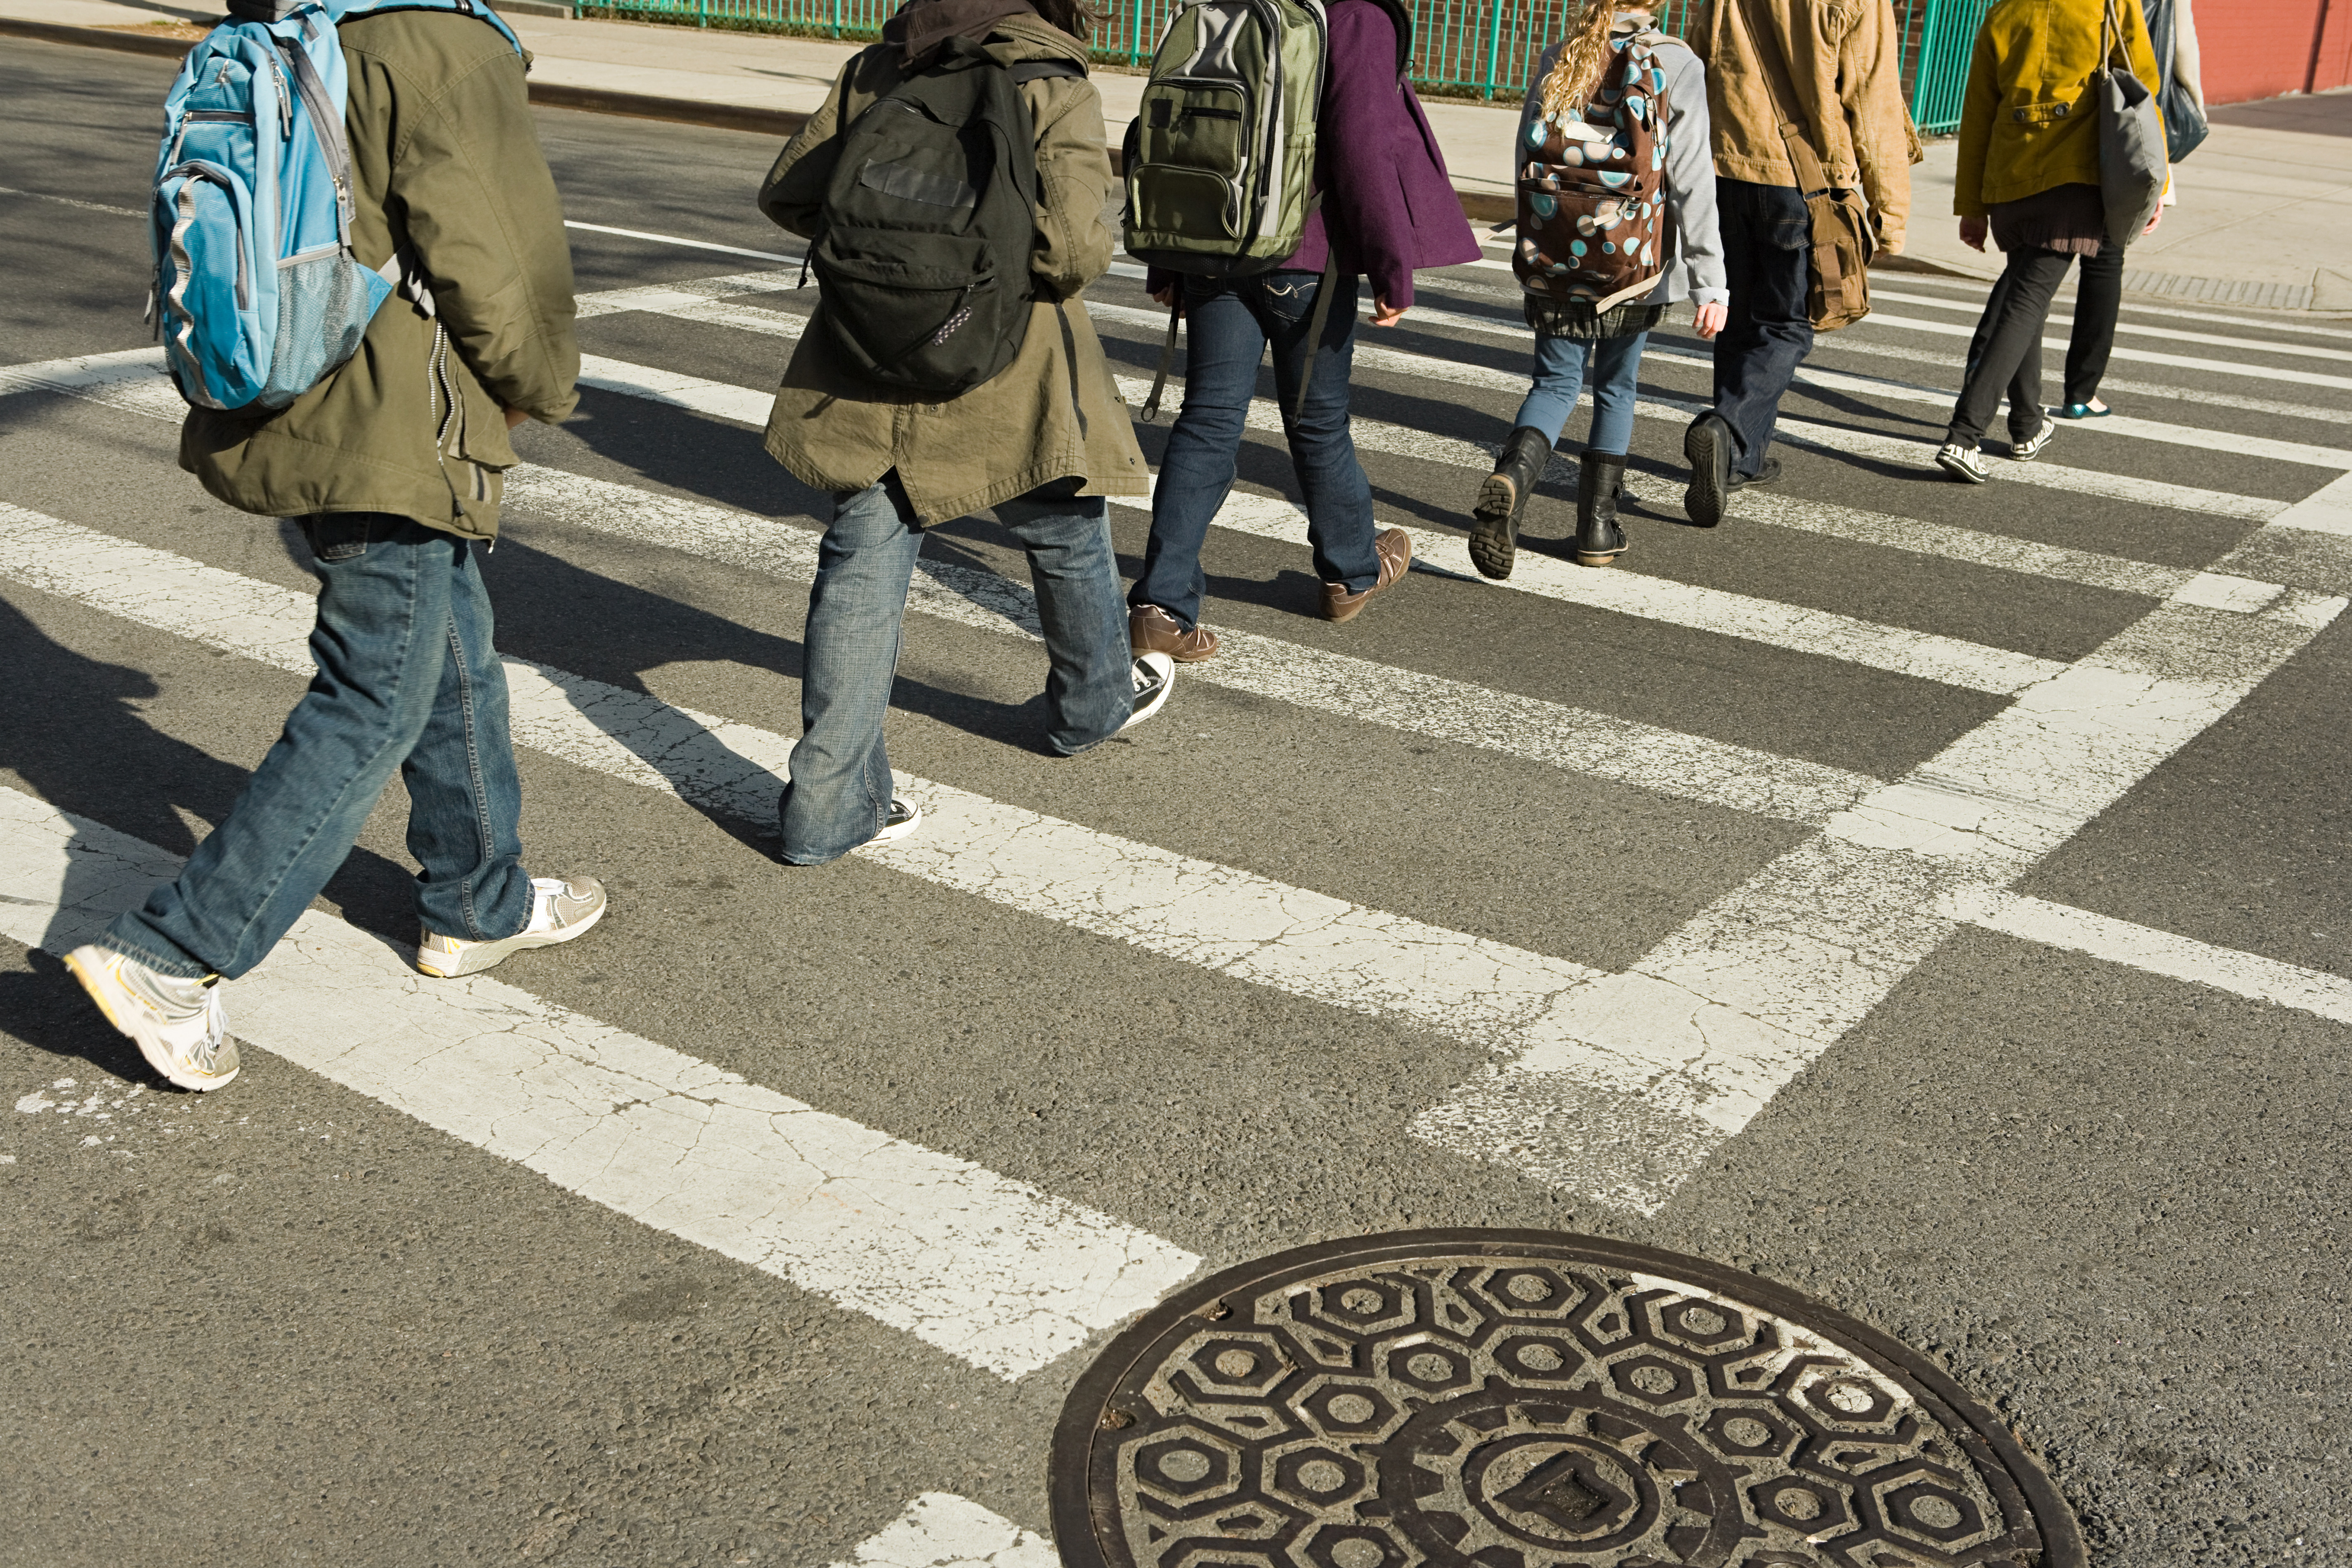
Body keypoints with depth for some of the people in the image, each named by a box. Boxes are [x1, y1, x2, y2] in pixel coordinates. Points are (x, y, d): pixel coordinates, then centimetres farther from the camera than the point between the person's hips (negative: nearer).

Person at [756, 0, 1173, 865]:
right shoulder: (1056, 89, -10)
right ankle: (1094, 703, 45)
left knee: (861, 568, 5)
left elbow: (788, 194, 5)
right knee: (1066, 535, 23)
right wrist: (1032, 277, 2)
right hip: (1004, 373, -3)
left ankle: (830, 804, 3)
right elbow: (1076, 247, -21)